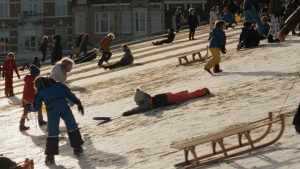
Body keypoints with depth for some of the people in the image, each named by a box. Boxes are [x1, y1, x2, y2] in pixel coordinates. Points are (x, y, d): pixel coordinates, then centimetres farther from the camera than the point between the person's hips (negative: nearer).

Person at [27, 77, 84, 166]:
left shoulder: (40, 92, 19)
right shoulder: (58, 85, 23)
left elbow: (36, 107, 22)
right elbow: (69, 94, 14)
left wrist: (29, 107, 42)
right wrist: (78, 102, 14)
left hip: (52, 111, -1)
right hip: (64, 107, 1)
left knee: (52, 132, 4)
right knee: (72, 127, 17)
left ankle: (50, 156, 2)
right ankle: (77, 148, 21)